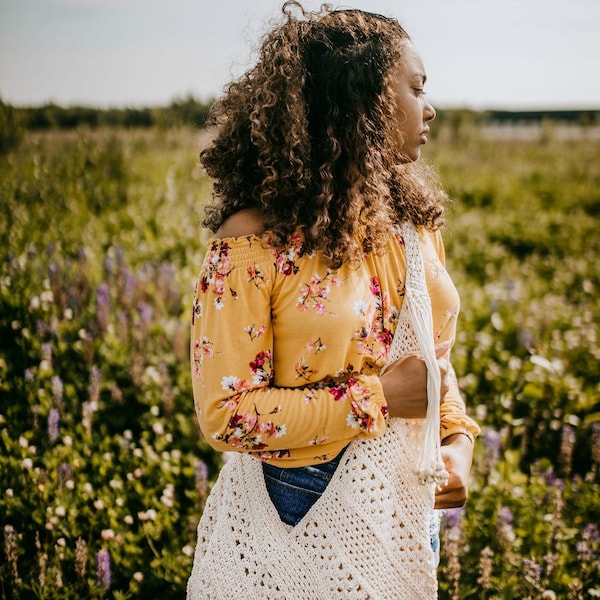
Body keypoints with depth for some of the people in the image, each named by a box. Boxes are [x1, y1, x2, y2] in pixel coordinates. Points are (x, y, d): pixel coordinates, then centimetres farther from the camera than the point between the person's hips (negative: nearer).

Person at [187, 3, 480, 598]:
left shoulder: (414, 217, 0)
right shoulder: (252, 241, -21)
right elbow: (225, 414, -19)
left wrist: (456, 437, -4)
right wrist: (376, 398, -21)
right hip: (297, 519, -6)